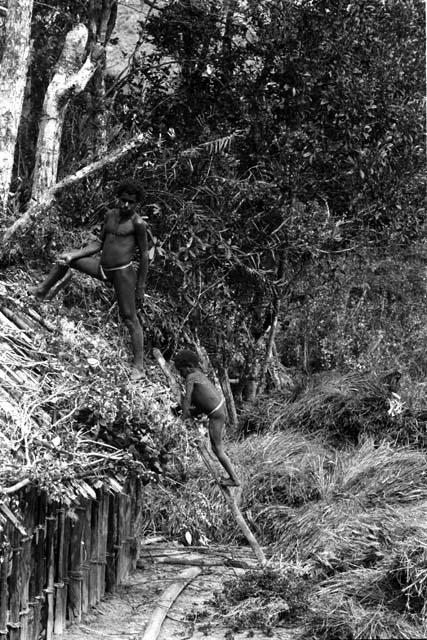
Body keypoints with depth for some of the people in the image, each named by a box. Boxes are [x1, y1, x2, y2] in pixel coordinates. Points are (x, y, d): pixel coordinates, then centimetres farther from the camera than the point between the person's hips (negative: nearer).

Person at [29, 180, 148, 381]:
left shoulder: (138, 223, -10)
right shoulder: (110, 215, 10)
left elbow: (144, 255, -8)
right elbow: (99, 243, 16)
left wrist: (141, 286, -8)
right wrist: (73, 255, 5)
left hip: (123, 272, -7)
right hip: (102, 268, 7)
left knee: (130, 318, -6)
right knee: (64, 259, 12)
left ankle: (138, 365, -2)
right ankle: (43, 290, 35)